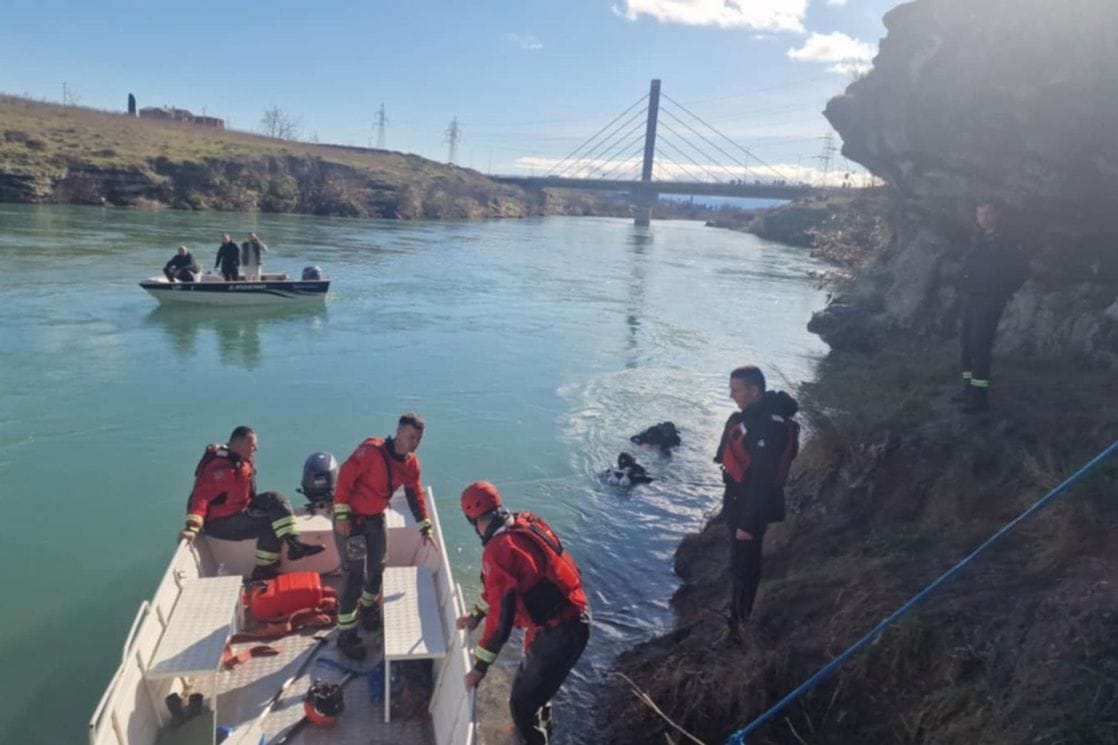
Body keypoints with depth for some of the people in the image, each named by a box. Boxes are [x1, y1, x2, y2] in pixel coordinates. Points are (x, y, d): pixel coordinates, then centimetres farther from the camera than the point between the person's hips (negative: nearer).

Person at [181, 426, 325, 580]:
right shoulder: (222, 467, -26)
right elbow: (201, 497, -31)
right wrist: (192, 528, -37)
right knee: (270, 524, -20)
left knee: (275, 499, -3)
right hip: (221, 523, -10)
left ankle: (294, 545, -7)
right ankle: (263, 571, -9)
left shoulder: (242, 460, 4)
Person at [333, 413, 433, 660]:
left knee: (377, 568, 18)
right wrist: (342, 515, -24)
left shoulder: (410, 464, -3)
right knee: (355, 575, -9)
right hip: (351, 518, -7)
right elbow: (345, 476, -24)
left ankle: (369, 607, 47)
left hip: (376, 518, 7)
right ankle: (345, 635, 2)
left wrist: (425, 528, 10)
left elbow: (415, 495, 8)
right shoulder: (371, 450, -27)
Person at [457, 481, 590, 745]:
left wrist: (480, 667, -13)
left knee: (522, 703, 3)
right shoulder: (525, 524, 3)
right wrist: (476, 614, 26)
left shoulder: (499, 549, -25)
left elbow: (501, 616, -23)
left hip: (558, 632, -10)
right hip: (573, 618, 10)